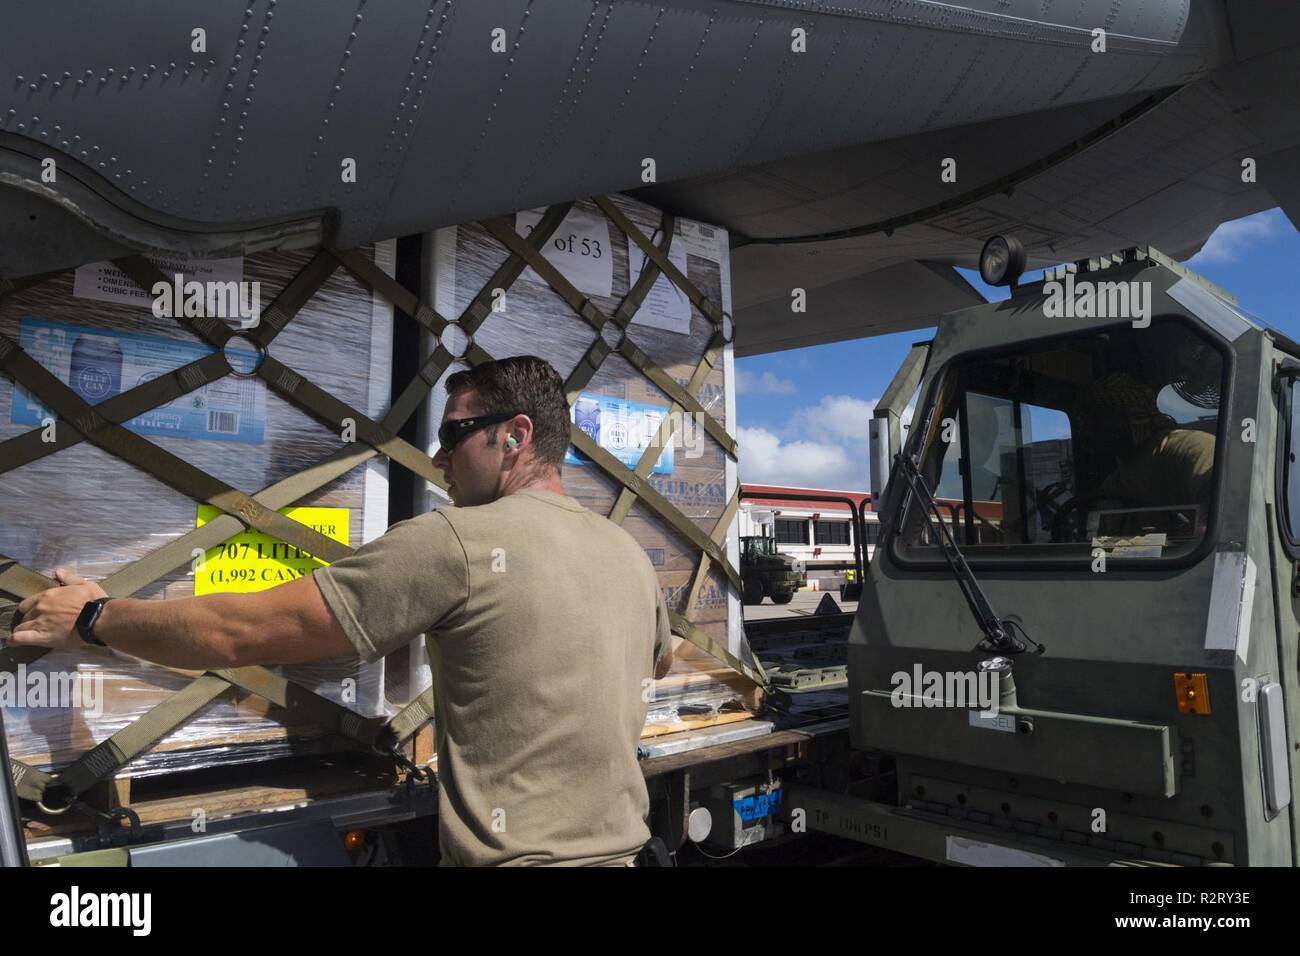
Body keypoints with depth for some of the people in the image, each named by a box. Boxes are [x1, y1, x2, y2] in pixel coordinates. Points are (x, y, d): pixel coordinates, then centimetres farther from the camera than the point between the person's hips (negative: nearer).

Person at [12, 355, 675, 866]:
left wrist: (94, 618, 1)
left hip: (514, 854, -7)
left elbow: (242, 631, -15)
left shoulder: (456, 539, -18)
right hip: (621, 849, 7)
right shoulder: (630, 553, 2)